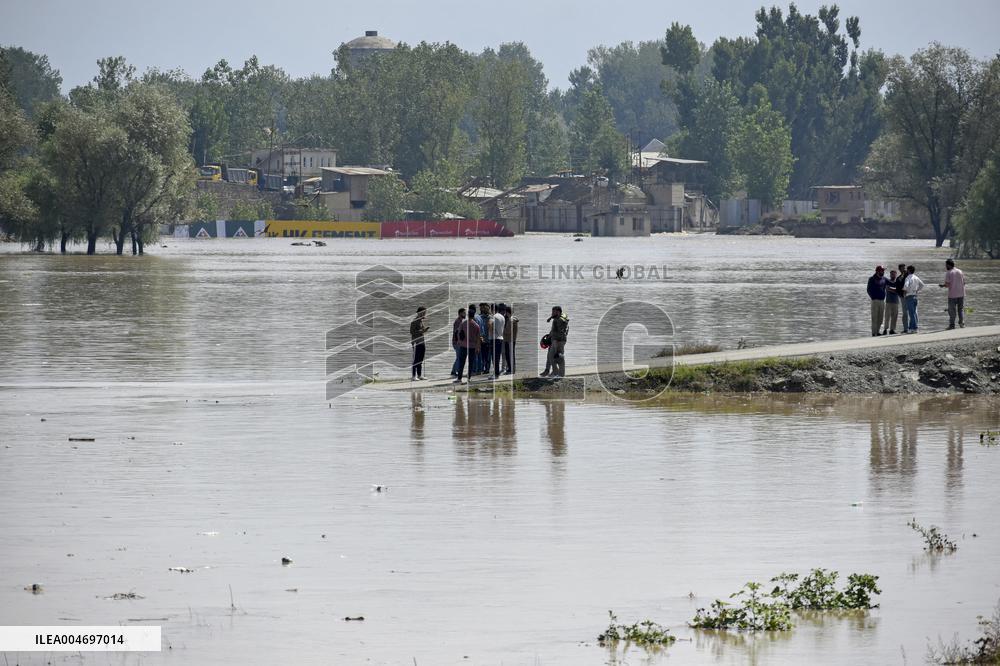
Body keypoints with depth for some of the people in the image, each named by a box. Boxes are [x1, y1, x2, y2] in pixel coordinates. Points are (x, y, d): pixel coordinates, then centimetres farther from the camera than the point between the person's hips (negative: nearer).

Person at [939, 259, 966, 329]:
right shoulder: (960, 271, 5)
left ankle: (952, 325, 4)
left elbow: (947, 284, -14)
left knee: (952, 310, 3)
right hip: (961, 294, 4)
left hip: (952, 295, -4)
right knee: (961, 309, 13)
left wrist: (942, 286, 5)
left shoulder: (948, 273, -9)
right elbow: (964, 283, 6)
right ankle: (962, 323, 6)